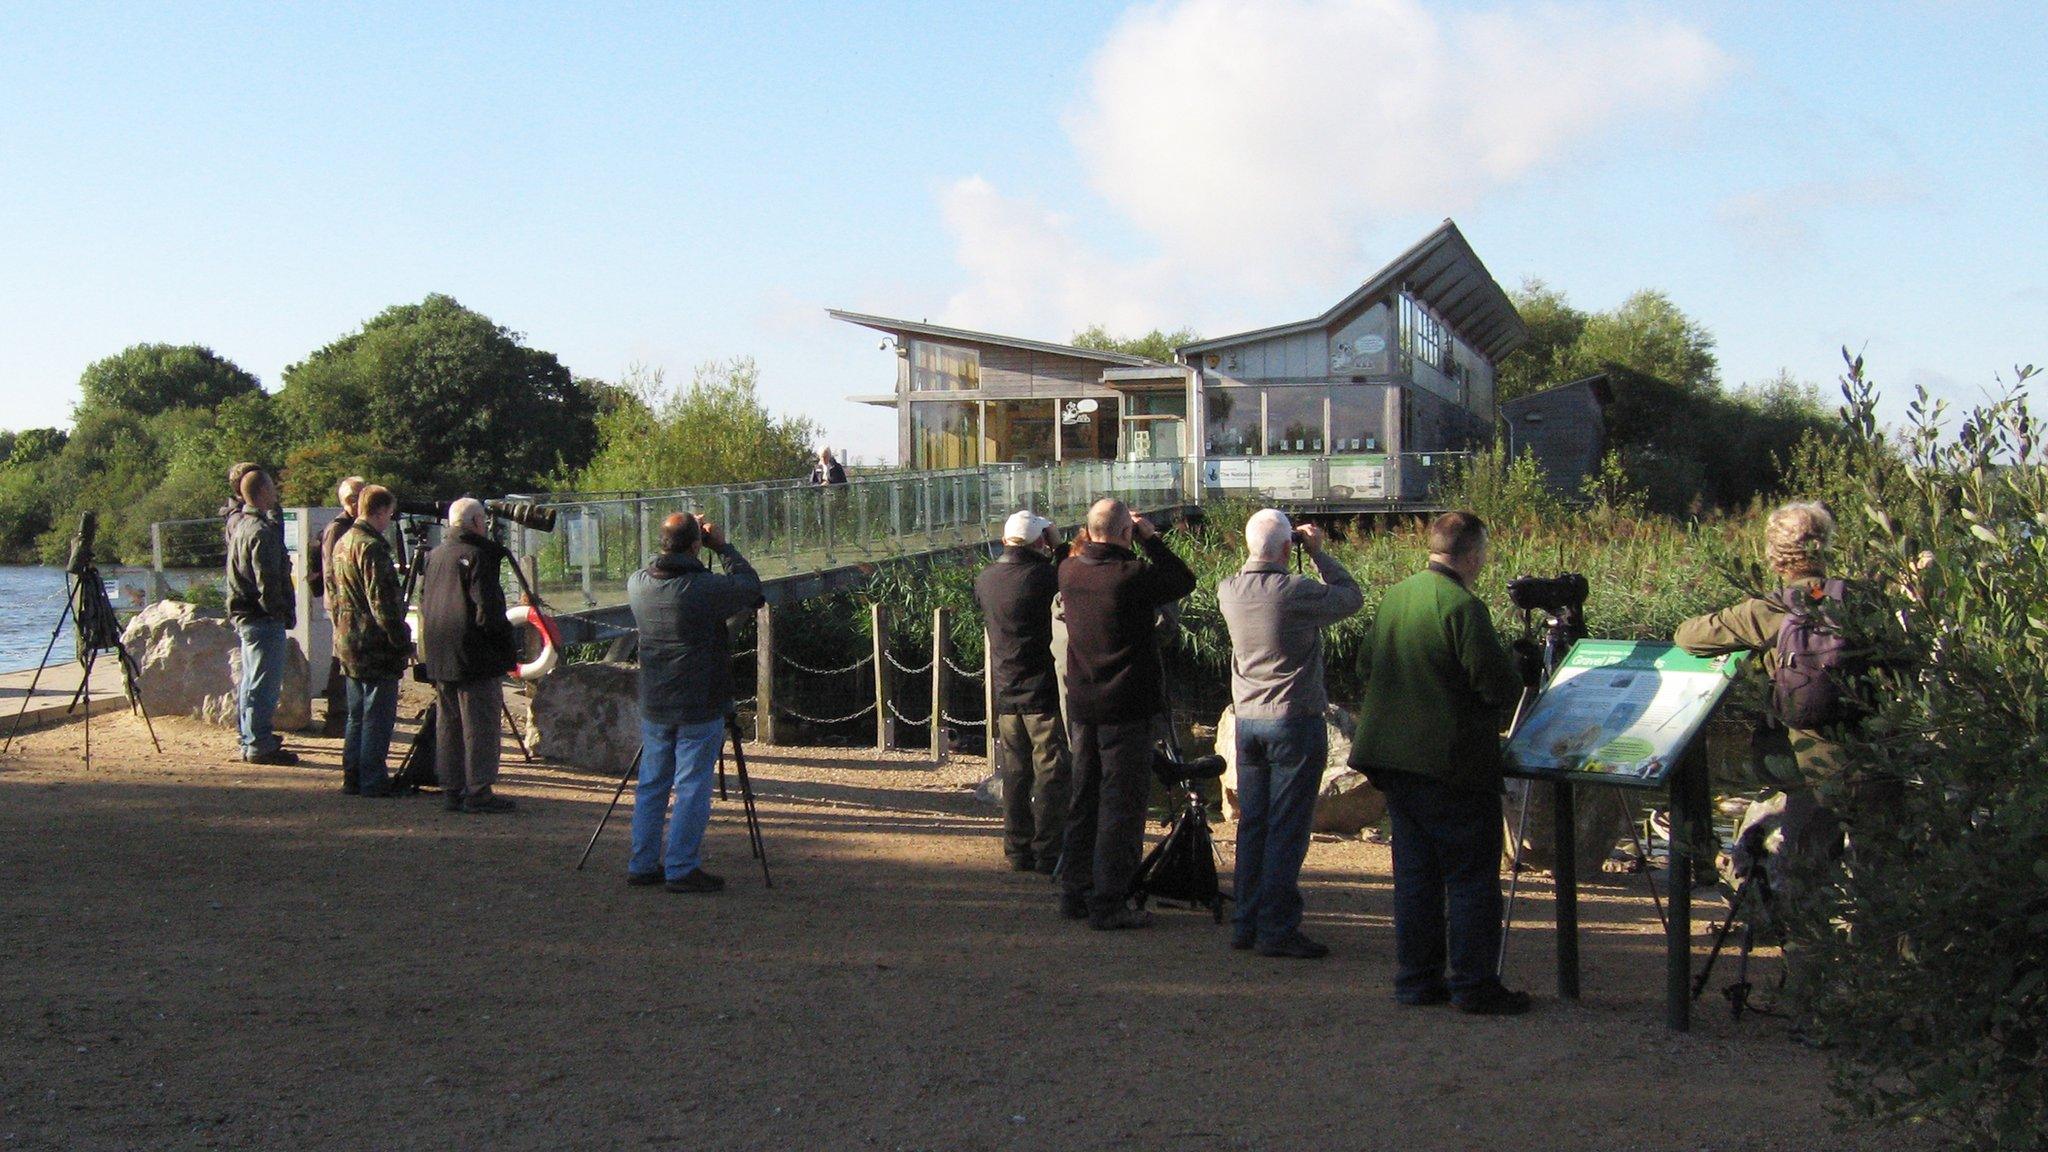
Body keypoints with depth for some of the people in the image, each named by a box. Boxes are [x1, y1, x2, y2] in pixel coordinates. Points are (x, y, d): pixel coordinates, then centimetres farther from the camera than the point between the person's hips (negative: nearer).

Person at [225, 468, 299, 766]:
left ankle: (251, 739, 30)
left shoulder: (238, 523, 9)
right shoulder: (261, 531, -20)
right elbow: (267, 581, -22)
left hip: (243, 615, 10)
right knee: (265, 683, -5)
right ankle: (260, 744, -2)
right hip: (264, 618, -10)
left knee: (251, 682, 19)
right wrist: (280, 611, -12)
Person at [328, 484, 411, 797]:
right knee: (378, 716, -4)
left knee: (357, 714, 15)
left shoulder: (341, 544, 13)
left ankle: (353, 778, 18)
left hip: (348, 643, 9)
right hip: (376, 647, -9)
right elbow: (383, 604, -20)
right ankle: (372, 781, -2)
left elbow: (332, 597, 20)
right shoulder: (372, 548, -17)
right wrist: (403, 642, -15)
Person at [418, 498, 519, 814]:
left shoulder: (434, 555, 14)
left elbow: (424, 604, 18)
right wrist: (508, 646, -9)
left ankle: (452, 790, 16)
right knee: (480, 725, -5)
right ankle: (478, 792, -6)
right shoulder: (478, 555, -12)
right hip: (475, 657, -9)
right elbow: (487, 609, -18)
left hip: (439, 656, 9)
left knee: (447, 724, 12)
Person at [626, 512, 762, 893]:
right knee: (692, 790, 2)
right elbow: (750, 587, -3)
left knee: (651, 786, 15)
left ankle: (643, 865, 21)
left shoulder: (638, 584, -4)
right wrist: (723, 547, 4)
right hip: (700, 709, -5)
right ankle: (681, 868, 5)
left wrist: (676, 539, 13)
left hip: (653, 707, 6)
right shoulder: (706, 588, -20)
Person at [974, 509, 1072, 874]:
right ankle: (1048, 853, 0)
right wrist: (1059, 548, 1)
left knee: (1015, 773, 13)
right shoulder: (1045, 577, -16)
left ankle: (1018, 851, 18)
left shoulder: (984, 580, 3)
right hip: (1044, 693, -6)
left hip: (1005, 694, 6)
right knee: (1052, 774, 0)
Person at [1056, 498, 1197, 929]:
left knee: (1083, 799, 17)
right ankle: (1108, 903, 1)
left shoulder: (1069, 571, -1)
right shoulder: (1131, 575, -20)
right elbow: (1184, 580, -4)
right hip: (1125, 707, -7)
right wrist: (1151, 539, 2)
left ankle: (1075, 892, 24)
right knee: (1121, 804, 0)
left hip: (1081, 704, 7)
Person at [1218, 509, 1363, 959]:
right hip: (1295, 720, -6)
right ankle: (1277, 929, -1)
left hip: (1247, 720, 6)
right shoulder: (1295, 592, -19)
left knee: (1252, 824, 12)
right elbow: (1352, 597, -4)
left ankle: (1247, 924, 18)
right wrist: (1319, 553, 4)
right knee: (1287, 829, -2)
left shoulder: (1228, 591, -1)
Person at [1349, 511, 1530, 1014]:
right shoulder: (1462, 606, -18)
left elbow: (1369, 666, 20)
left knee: (1414, 871, 14)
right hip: (1452, 762, -8)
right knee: (1471, 874, 1)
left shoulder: (1394, 596, 8)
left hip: (1395, 758, 8)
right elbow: (1500, 686, -18)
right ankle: (1474, 984, 4)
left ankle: (1416, 978, 18)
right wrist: (1513, 665, 3)